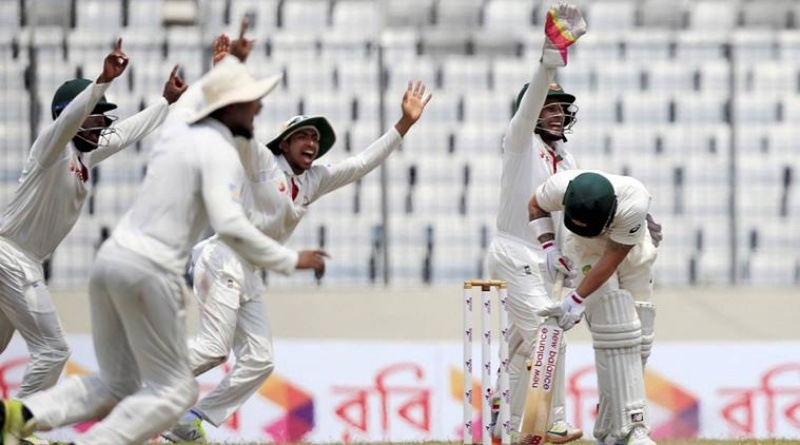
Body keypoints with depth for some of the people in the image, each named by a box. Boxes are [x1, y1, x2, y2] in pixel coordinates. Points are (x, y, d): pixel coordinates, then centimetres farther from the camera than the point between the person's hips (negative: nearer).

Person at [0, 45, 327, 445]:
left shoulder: (176, 135, 14)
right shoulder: (220, 154, -10)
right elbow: (229, 227, -23)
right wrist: (290, 261, -14)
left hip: (111, 257, 8)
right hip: (149, 269, -8)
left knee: (116, 385, 16)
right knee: (172, 391, 3)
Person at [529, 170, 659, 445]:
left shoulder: (634, 205, -38)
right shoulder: (561, 187, -31)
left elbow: (613, 257, -30)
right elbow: (536, 206, -6)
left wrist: (577, 299, -30)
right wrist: (549, 248, -19)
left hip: (631, 252, 0)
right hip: (587, 249, 0)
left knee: (637, 339, -3)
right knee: (615, 331, -18)